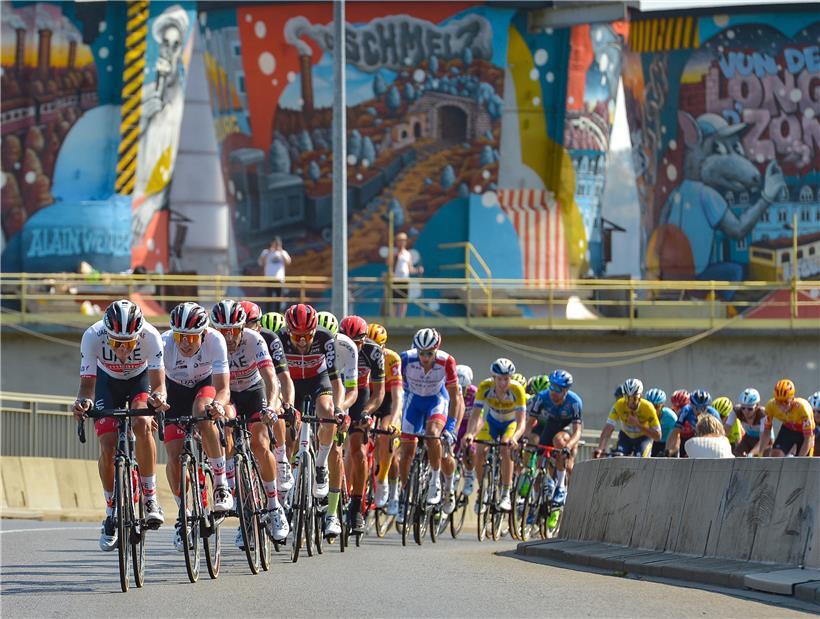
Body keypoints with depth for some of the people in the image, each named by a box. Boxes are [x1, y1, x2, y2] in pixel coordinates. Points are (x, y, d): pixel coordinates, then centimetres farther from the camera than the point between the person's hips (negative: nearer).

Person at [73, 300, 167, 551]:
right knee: (108, 449, -13)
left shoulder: (150, 336, -35)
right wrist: (83, 401, -54)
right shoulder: (92, 336, -35)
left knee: (142, 424, -31)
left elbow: (158, 382, -35)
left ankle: (150, 498, -18)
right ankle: (112, 515, 6)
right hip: (107, 382, 1)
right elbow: (87, 384, -32)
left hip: (140, 380, -1)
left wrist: (158, 396, -59)